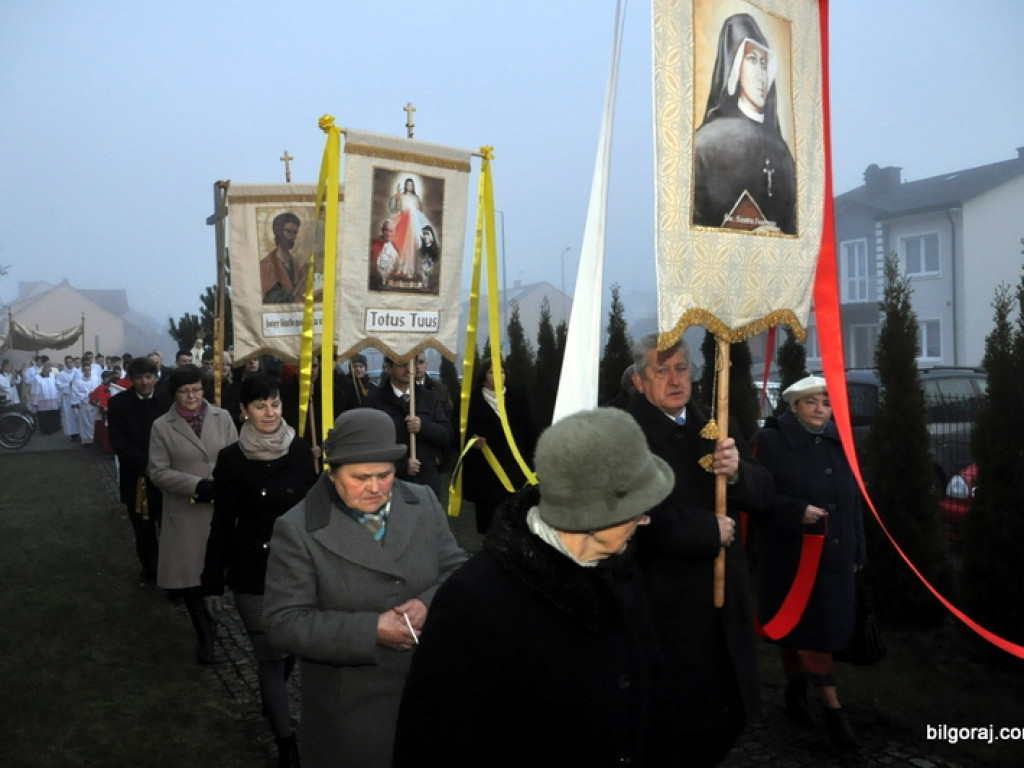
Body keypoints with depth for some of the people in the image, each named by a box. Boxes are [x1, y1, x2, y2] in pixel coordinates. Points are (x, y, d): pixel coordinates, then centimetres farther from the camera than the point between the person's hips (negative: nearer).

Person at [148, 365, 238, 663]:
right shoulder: (162, 426, 0)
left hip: (222, 508, 1)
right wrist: (197, 485, -17)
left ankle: (206, 628, 26)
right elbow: (158, 472, -4)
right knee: (187, 573, 2)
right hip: (185, 512, 0)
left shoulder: (222, 417, 3)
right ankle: (204, 632, 20)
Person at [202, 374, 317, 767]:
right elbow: (222, 523, -4)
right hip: (253, 571, -2)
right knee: (270, 654, 4)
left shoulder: (301, 450, -5)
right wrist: (212, 583, -4)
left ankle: (272, 701, 47)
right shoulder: (232, 459, -8)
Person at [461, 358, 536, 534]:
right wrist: (472, 441, -17)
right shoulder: (471, 400, 4)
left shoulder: (518, 398, 11)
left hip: (516, 473, 2)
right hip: (484, 475, -1)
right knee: (487, 525, 2)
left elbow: (530, 434, 12)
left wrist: (529, 464, 6)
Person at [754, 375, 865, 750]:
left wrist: (857, 551, 14)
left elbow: (853, 500, 13)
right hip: (793, 556, -6)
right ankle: (833, 709, 8)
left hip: (834, 555, 6)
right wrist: (797, 511, -26)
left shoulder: (838, 443, 7)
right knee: (805, 627, -1)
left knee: (827, 626, 13)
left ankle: (796, 688, 33)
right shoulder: (772, 442, -11)